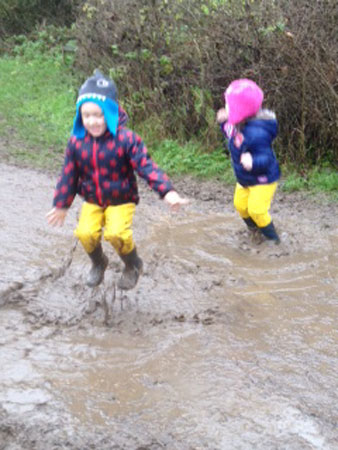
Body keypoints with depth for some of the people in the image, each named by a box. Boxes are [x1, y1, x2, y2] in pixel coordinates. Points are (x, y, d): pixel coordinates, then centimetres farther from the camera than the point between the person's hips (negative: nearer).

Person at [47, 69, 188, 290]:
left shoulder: (126, 139, -18)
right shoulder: (77, 141, -7)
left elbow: (147, 167, -22)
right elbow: (69, 175, 5)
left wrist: (167, 191, -35)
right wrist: (61, 205, 11)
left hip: (121, 201, -3)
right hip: (92, 201, 4)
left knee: (116, 233, -26)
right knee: (86, 233, -18)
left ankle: (133, 266, 6)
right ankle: (98, 263, 17)